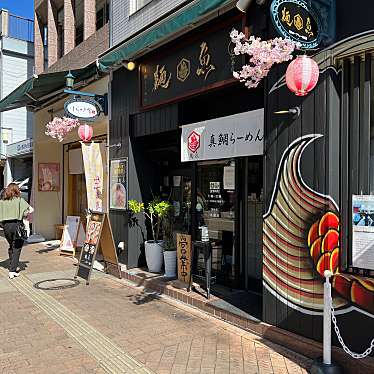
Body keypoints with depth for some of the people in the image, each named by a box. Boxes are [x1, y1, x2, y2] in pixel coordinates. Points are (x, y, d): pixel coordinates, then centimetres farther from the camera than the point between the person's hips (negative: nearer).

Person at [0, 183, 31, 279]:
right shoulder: (19, 200, -6)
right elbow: (26, 212, -13)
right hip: (16, 225, -4)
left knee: (11, 246, 22)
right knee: (17, 248, 3)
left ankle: (13, 266, 35)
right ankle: (12, 271, -1)